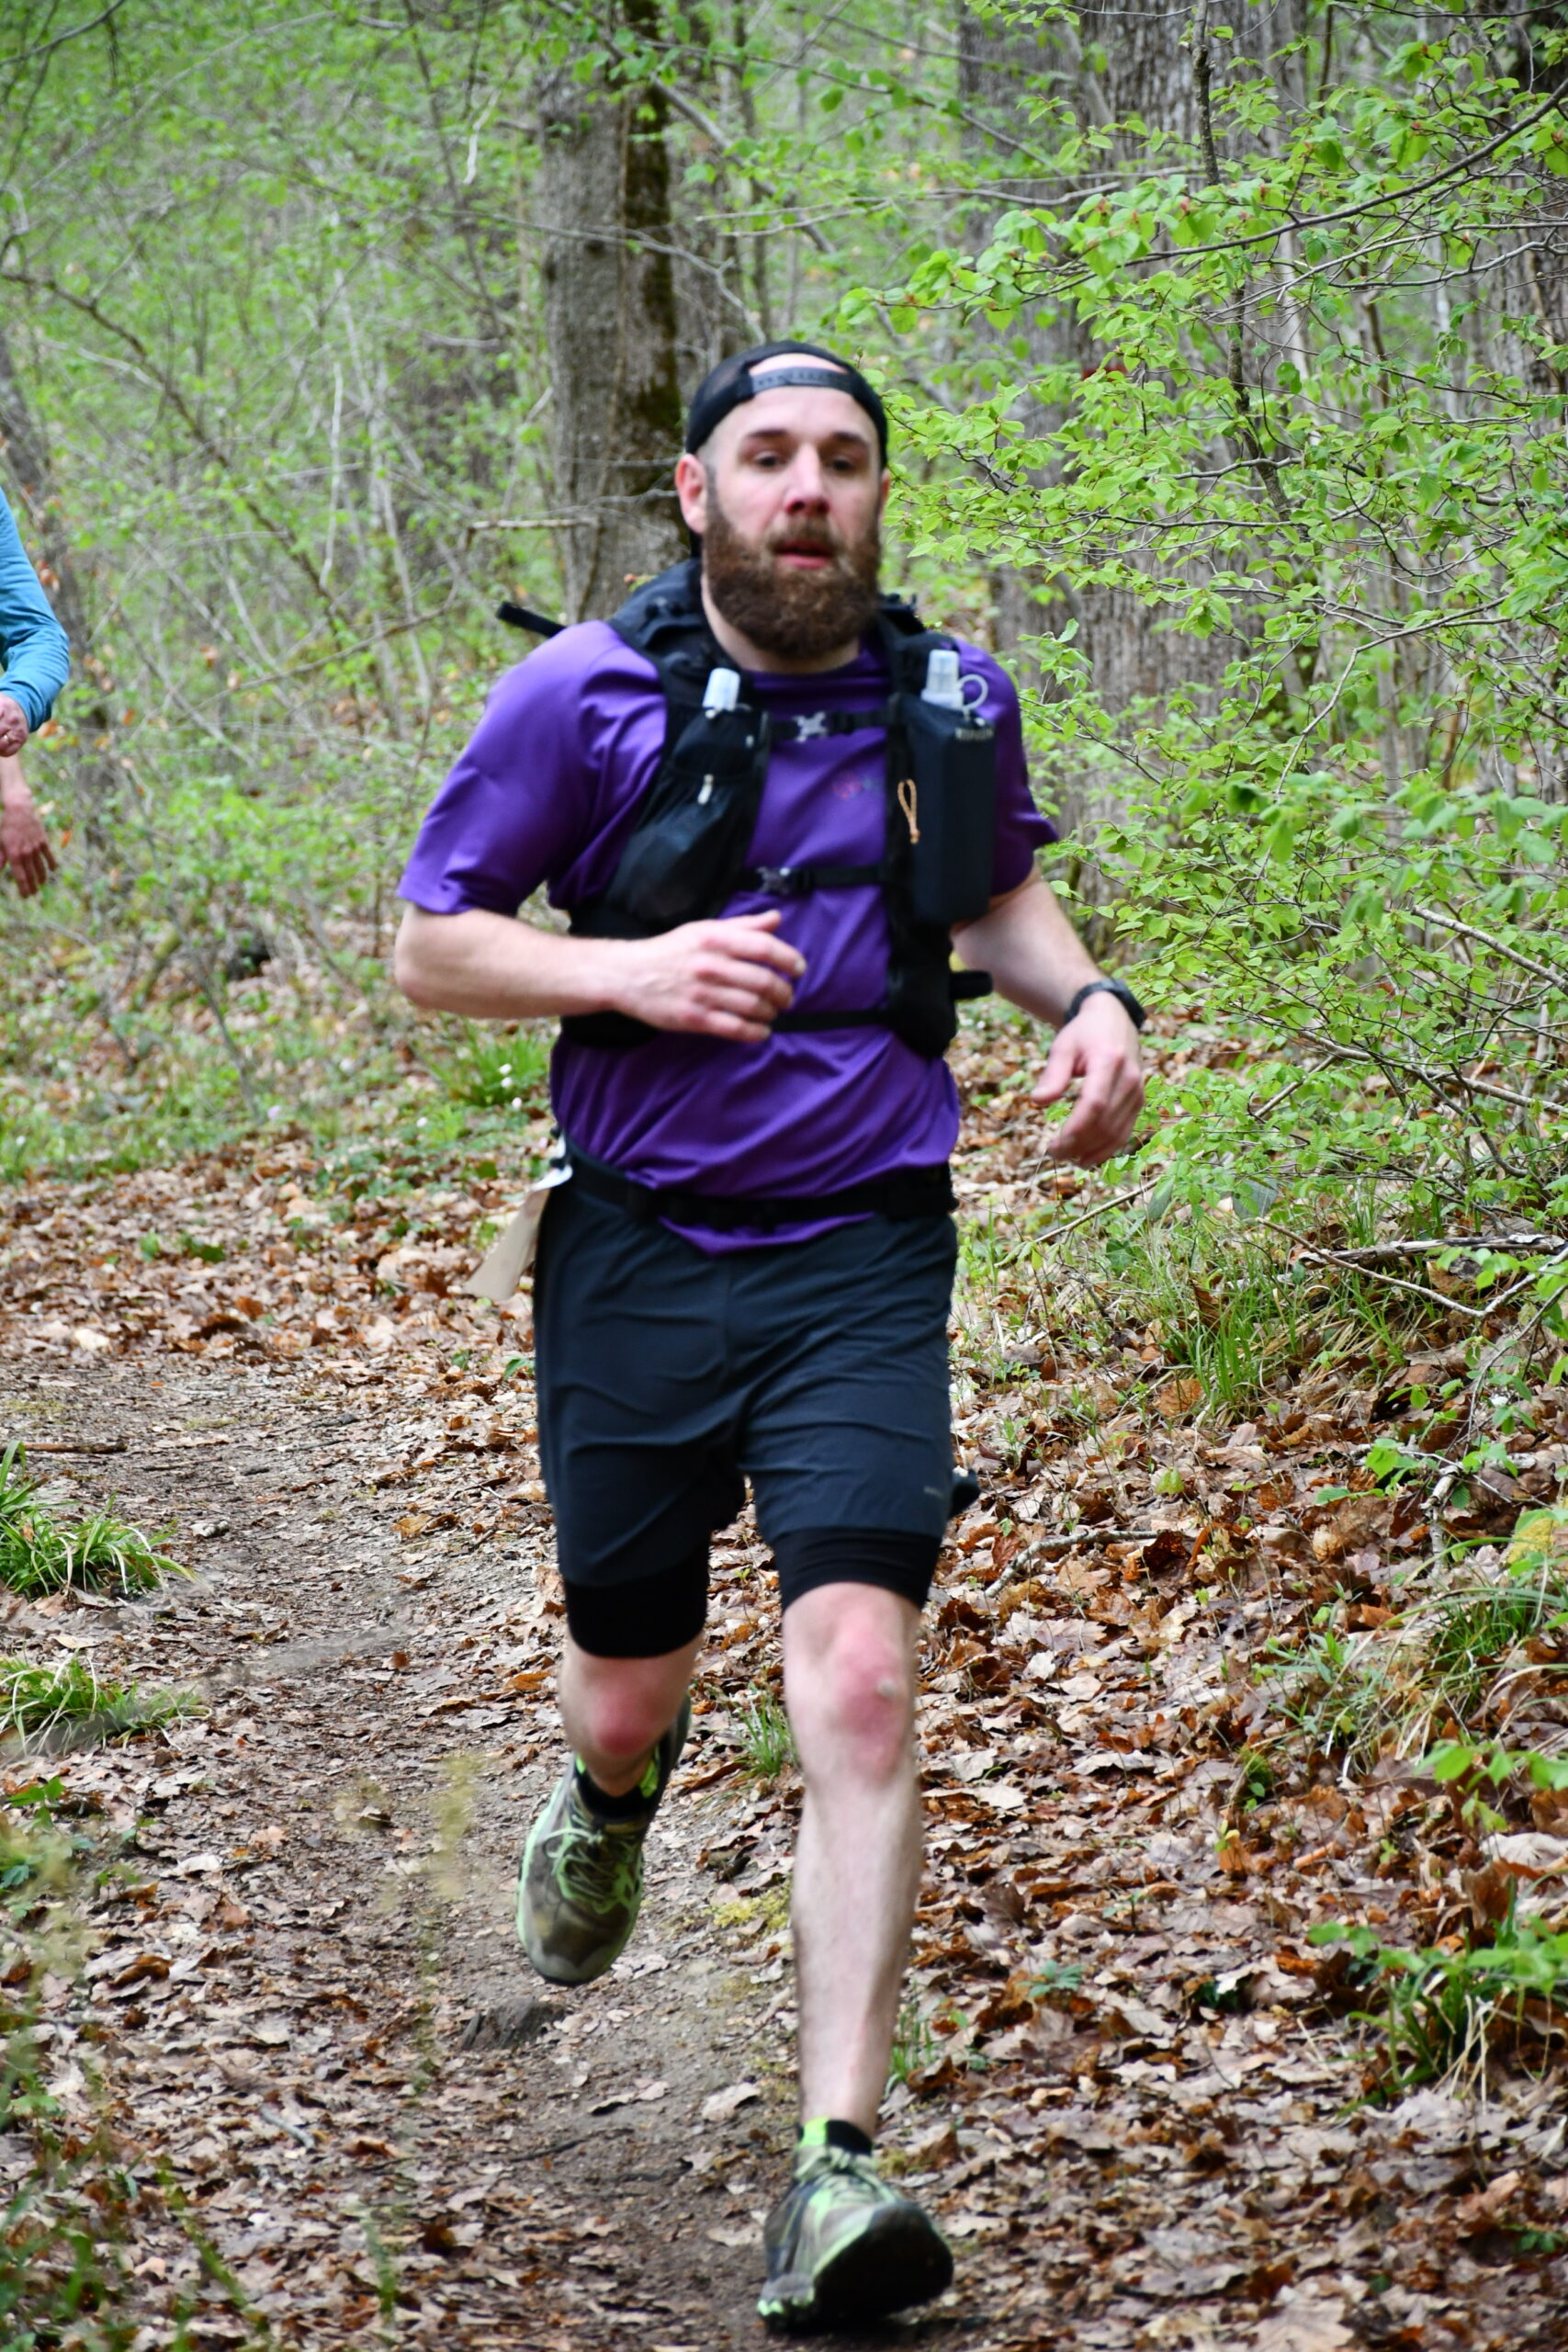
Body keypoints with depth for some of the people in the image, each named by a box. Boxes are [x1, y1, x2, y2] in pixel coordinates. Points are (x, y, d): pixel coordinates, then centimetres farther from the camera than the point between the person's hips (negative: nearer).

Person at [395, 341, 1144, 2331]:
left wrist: (1085, 1000, 3)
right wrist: (628, 971, -17)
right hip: (641, 1254, 0)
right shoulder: (584, 696, -4)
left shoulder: (953, 703, 4)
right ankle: (612, 1797, 53)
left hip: (861, 1259, 0)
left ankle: (838, 2169, -16)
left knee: (860, 1684, -17)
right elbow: (433, 944, 1)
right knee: (627, 1693, 12)